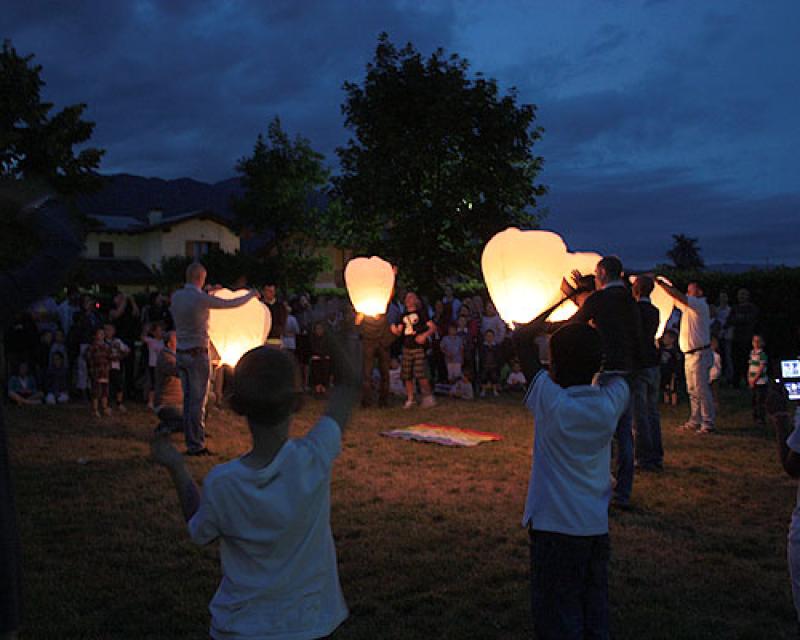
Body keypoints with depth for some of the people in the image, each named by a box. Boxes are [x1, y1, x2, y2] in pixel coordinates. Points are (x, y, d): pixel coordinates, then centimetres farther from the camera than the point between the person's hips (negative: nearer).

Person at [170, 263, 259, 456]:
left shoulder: (176, 296, 4)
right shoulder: (201, 299, -15)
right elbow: (231, 304, -6)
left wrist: (211, 292, 36)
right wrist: (251, 295, 11)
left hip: (181, 353, 7)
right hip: (197, 353, -7)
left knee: (188, 398, 13)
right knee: (198, 401, -2)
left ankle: (190, 442, 18)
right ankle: (196, 445, 2)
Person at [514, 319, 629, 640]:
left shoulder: (552, 403, -17)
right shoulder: (611, 402, -7)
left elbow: (521, 339, -7)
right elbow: (614, 374, 18)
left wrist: (534, 327, 10)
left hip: (555, 527, -5)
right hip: (597, 527, 5)